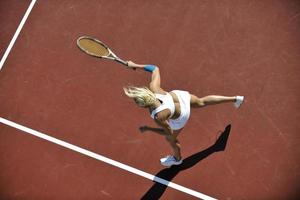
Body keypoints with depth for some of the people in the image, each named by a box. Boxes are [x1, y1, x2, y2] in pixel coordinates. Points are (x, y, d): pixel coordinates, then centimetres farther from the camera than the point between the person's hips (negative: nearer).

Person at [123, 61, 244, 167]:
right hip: (179, 95, 4)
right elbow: (155, 68, -16)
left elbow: (169, 132, -25)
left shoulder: (158, 117, -44)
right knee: (202, 102, 34)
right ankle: (235, 99, 52)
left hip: (180, 117, -4)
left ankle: (177, 158, 61)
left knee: (170, 139, 26)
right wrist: (135, 66, -15)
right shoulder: (154, 88, -34)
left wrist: (148, 129, -19)